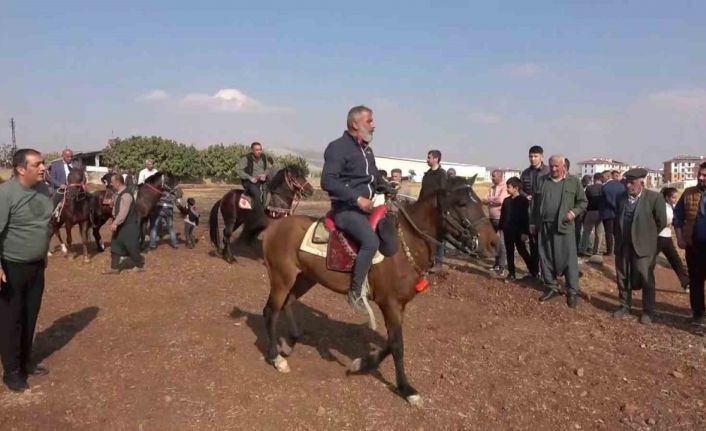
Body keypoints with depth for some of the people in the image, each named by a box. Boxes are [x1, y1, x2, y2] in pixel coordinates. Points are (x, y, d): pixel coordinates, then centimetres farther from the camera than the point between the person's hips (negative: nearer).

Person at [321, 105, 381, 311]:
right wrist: (357, 199, -23)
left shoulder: (367, 149, 17)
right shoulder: (338, 147, -10)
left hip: (367, 206, 10)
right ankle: (356, 291, -17)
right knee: (371, 241, -29)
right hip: (346, 208, -9)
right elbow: (327, 181, -20)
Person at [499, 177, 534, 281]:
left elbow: (526, 217, -11)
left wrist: (525, 232, -15)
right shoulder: (506, 200, 8)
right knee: (509, 252, 9)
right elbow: (502, 216, 12)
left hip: (518, 231, -5)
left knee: (522, 251, 0)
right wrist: (499, 229, 9)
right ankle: (511, 273, 16)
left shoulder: (523, 200, -8)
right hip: (507, 231, 5)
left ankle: (533, 271, 12)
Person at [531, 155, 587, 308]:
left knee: (569, 259, -2)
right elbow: (535, 202, 12)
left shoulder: (574, 181, 2)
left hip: (564, 226, -3)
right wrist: (532, 222, 10)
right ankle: (551, 288, 21)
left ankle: (572, 292, 7)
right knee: (546, 258, 8)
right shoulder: (541, 180, 8)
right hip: (544, 226, 3)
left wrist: (575, 212, -13)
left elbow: (583, 201, 6)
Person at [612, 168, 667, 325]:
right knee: (622, 278, 12)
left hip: (643, 246, -4)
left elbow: (661, 222, -3)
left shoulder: (654, 197, -10)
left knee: (646, 280, 5)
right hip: (623, 245, 5)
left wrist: (648, 236, 4)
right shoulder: (621, 197, 4)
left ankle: (648, 312, 18)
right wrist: (618, 237, 12)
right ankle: (625, 307, 26)